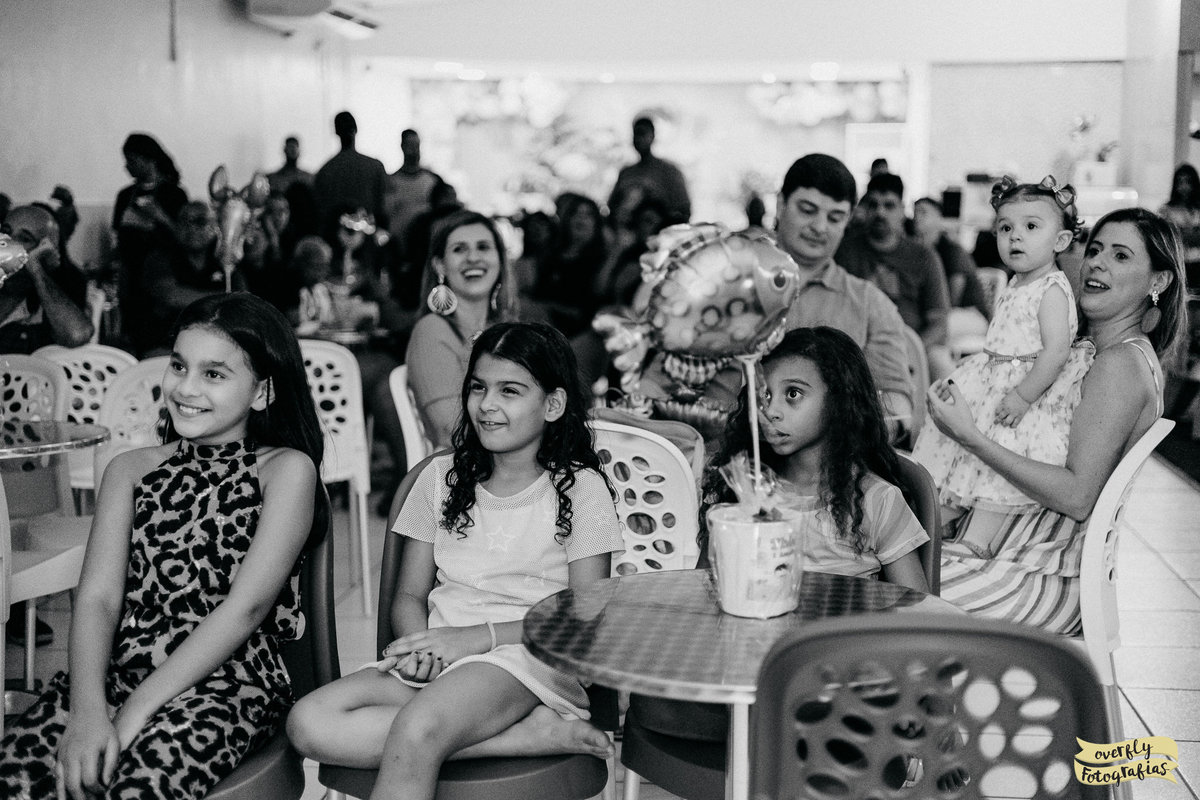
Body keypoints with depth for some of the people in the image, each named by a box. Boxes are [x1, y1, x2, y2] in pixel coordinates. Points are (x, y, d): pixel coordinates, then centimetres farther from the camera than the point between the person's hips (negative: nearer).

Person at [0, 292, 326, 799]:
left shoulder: (286, 470, 3)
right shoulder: (131, 470, 17)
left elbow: (246, 606, -8)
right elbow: (98, 596, 3)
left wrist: (133, 714, -15)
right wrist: (88, 709, -16)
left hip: (229, 679, -3)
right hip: (115, 667, 4)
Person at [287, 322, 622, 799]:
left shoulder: (579, 487, 4)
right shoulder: (442, 477, 17)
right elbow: (410, 594, 16)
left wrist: (481, 635, -15)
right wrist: (421, 646, -8)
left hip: (528, 657, -7)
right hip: (435, 661, 7)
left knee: (414, 730, -38)